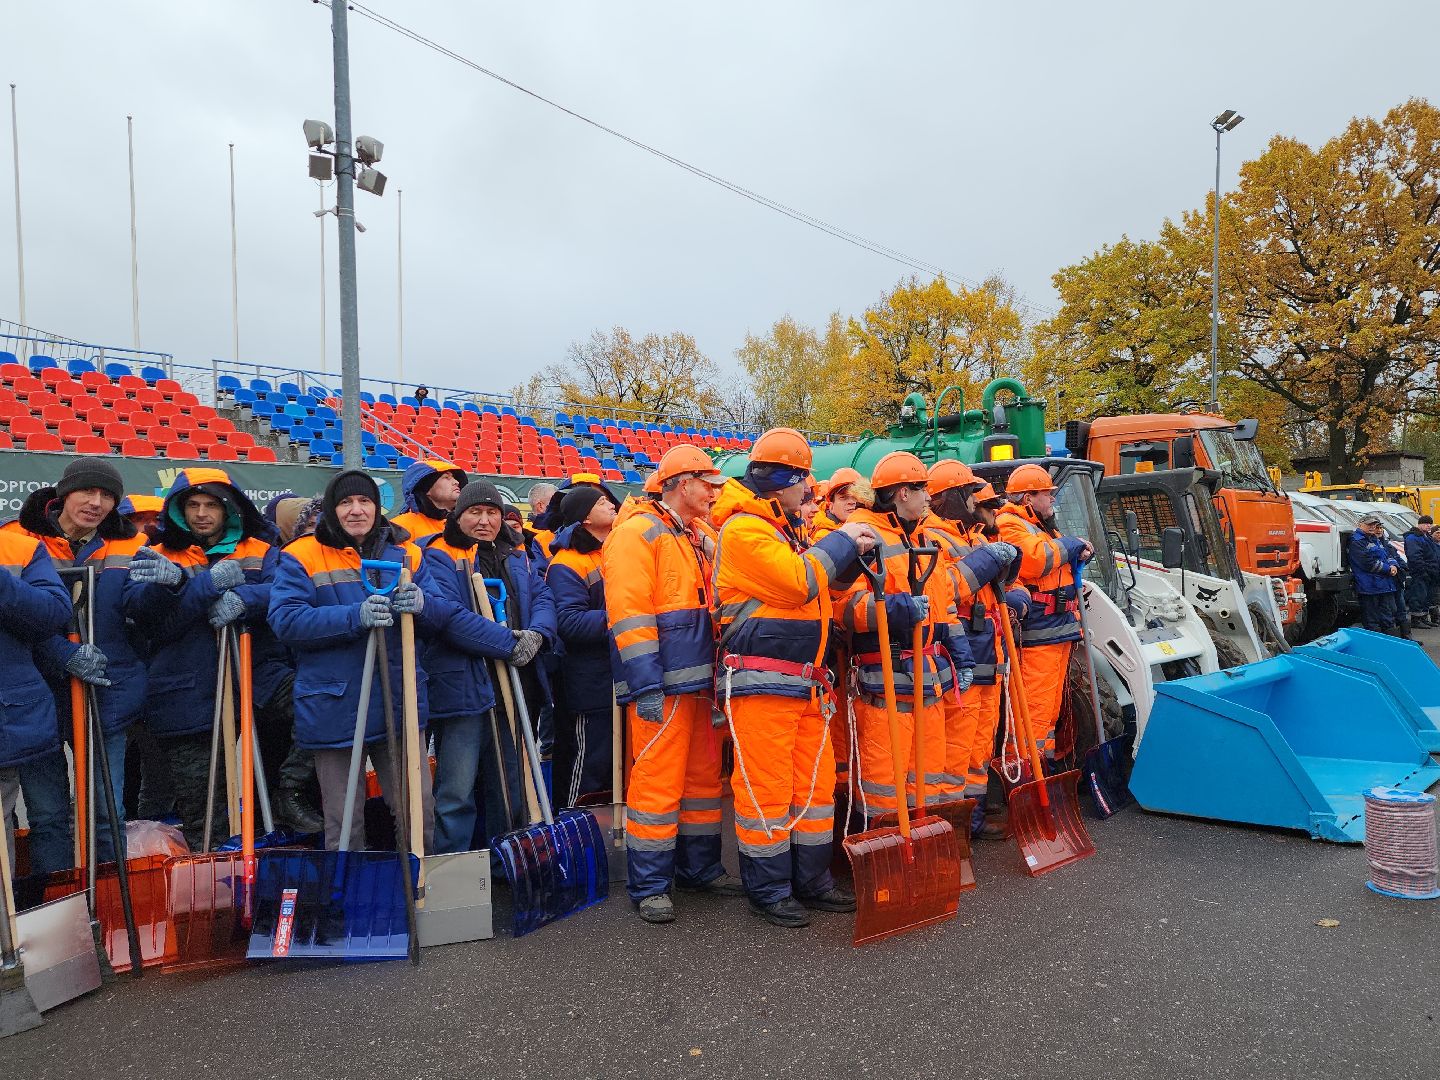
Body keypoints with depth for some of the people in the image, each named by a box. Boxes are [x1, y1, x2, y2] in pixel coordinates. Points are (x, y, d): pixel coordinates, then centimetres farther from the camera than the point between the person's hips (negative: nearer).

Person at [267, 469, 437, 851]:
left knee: (420, 811, 6)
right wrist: (355, 616, -27)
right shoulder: (301, 556, -1)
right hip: (334, 708, -2)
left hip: (401, 703, 2)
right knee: (343, 822, 10)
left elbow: (438, 620, 6)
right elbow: (284, 620, -14)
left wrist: (420, 604, -19)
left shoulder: (405, 553, 8)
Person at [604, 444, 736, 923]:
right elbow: (628, 612, -17)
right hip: (661, 685, -9)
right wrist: (646, 684, -22)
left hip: (699, 680, 9)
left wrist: (717, 676, 20)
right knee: (657, 779, -4)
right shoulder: (638, 532, -9)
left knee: (703, 773, 16)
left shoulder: (699, 537, 18)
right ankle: (649, 885, 10)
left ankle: (699, 867, 31)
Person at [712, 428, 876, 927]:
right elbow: (798, 583, -21)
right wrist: (839, 541, -8)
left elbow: (828, 586, 26)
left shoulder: (787, 530, 20)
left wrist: (850, 554, 8)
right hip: (762, 680, -10)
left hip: (806, 680, 10)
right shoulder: (743, 528, -11)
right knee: (766, 787, -2)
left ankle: (811, 880, 26)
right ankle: (767, 890, 12)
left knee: (815, 781, 14)